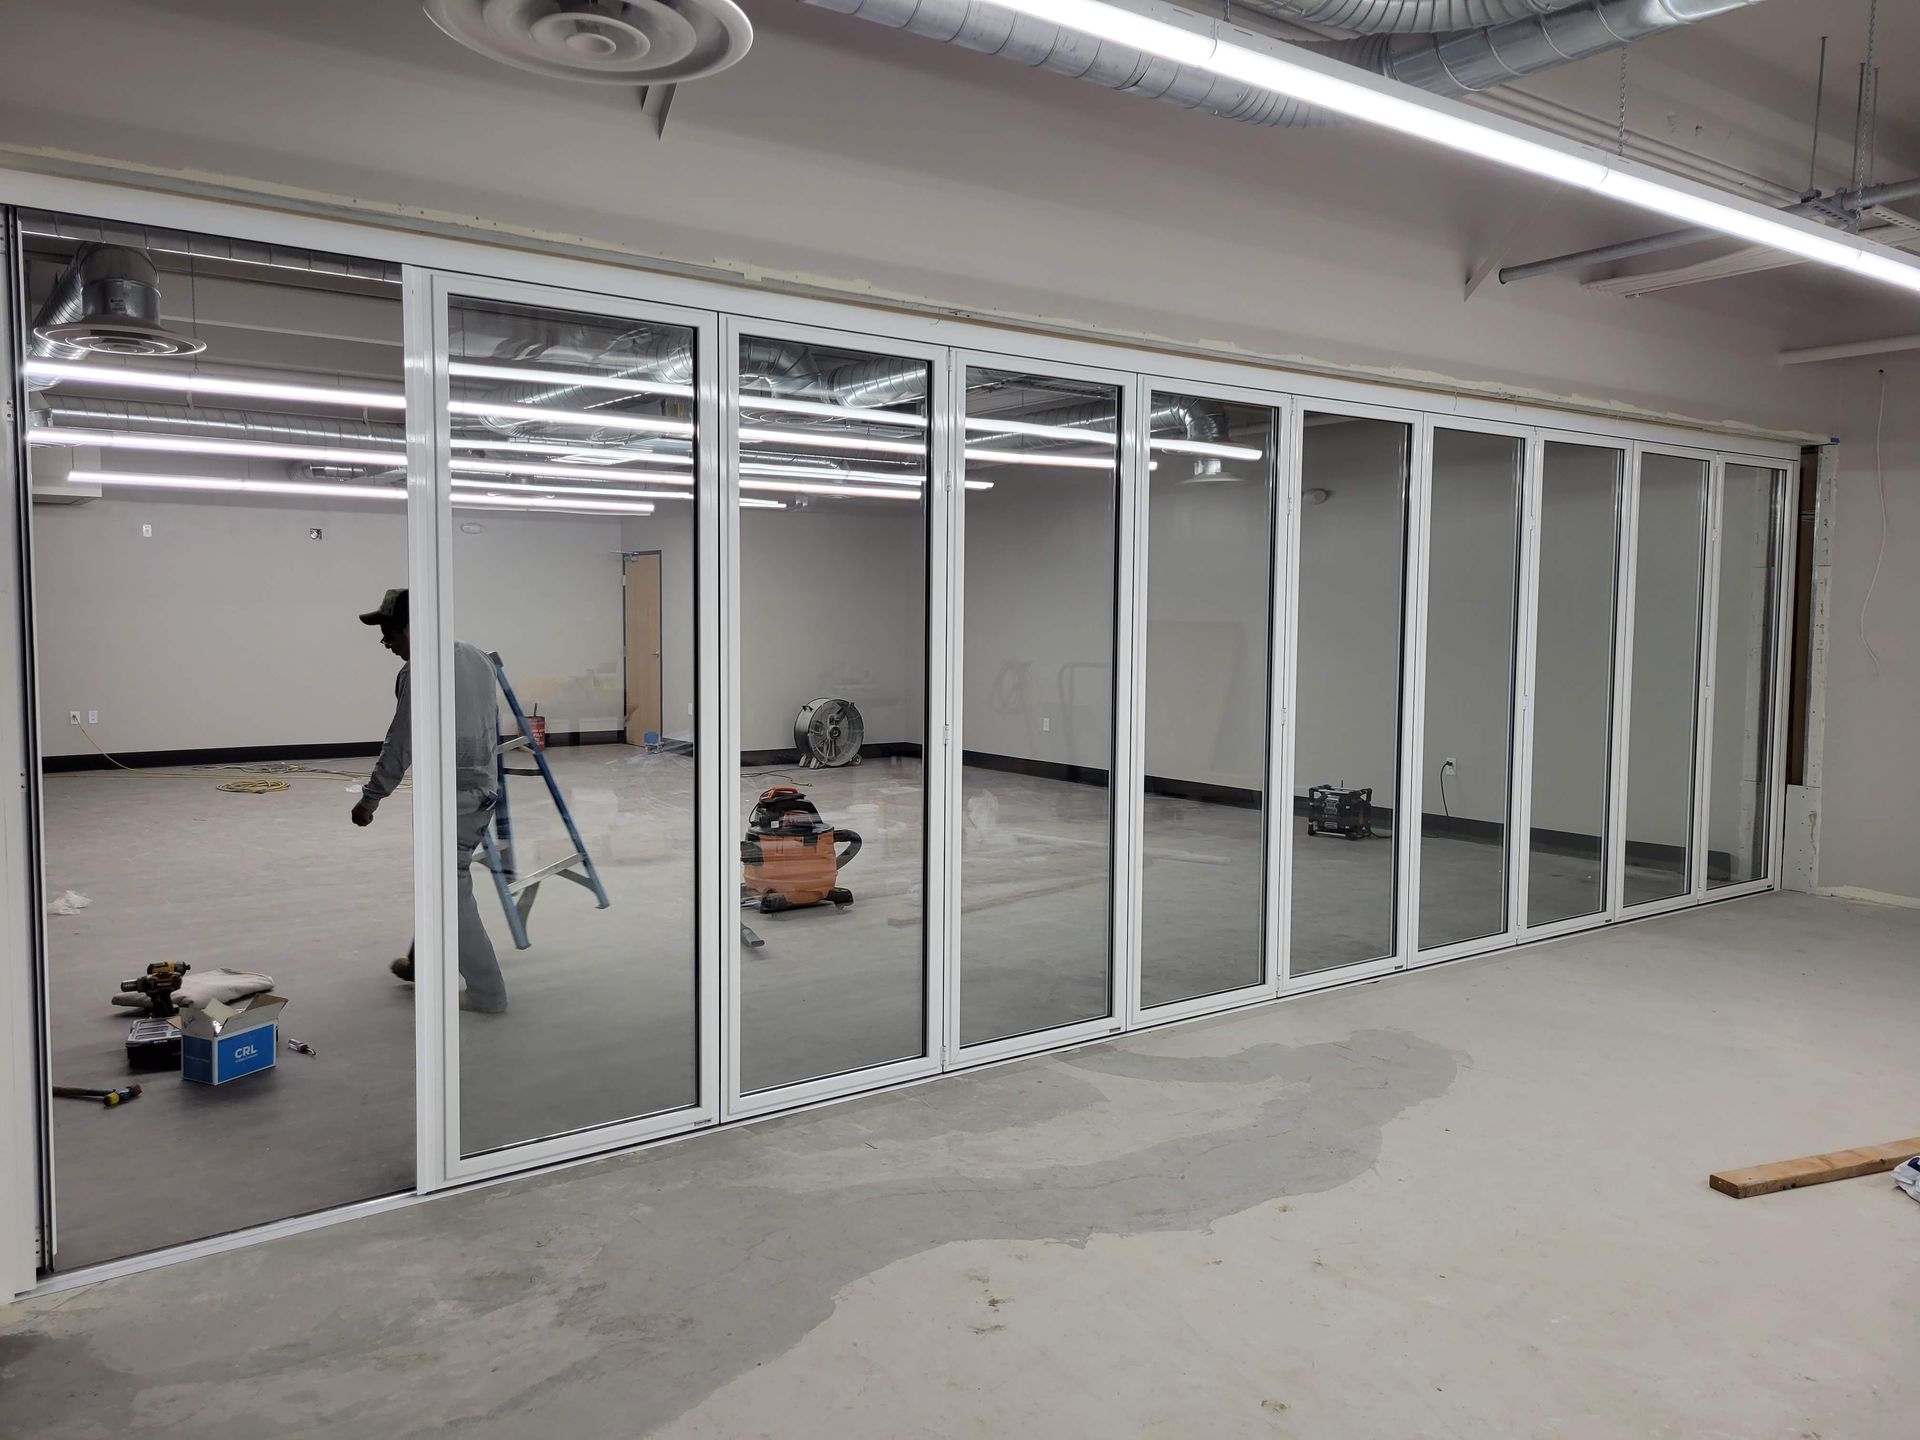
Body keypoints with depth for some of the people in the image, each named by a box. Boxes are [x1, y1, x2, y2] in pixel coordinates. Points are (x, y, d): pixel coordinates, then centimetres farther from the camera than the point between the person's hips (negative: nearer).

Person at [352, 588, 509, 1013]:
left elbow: (401, 744, -14)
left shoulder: (418, 671, -16)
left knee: (453, 890, -1)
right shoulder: (477, 656, 9)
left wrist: (371, 798, -3)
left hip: (451, 795, -9)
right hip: (484, 787, 9)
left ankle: (486, 992, 2)